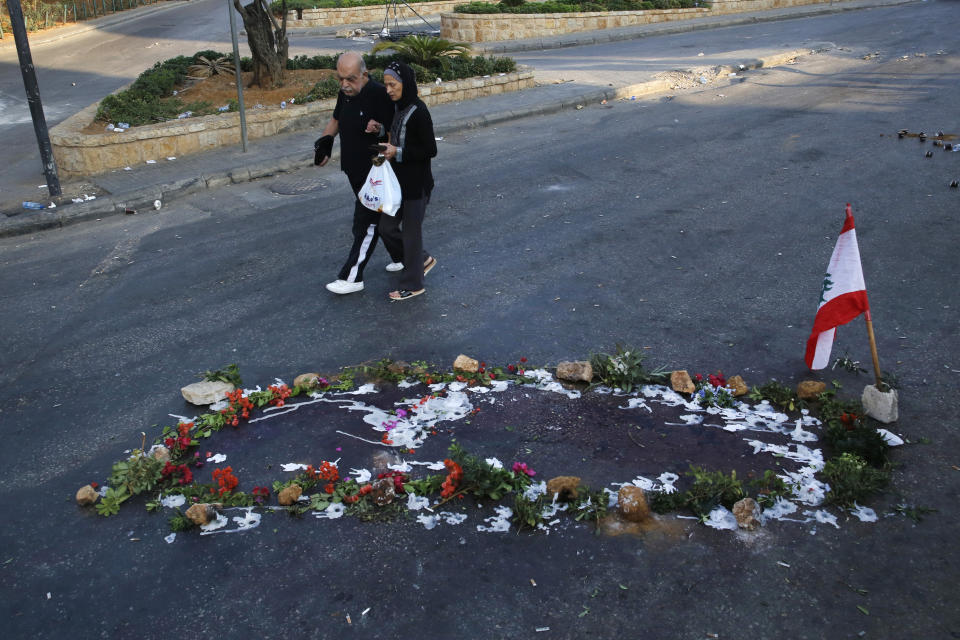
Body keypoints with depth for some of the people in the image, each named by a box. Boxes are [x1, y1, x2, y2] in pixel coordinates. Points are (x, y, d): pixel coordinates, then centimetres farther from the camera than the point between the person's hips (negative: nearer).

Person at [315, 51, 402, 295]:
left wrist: (380, 129, -37)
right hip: (355, 170, 8)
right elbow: (336, 119, 22)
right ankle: (401, 257, 36)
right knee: (380, 216, 19)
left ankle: (352, 277, 3)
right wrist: (324, 142, 9)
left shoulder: (380, 95, -21)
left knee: (365, 223, -3)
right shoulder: (345, 93, 4)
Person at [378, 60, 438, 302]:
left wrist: (398, 152, -22)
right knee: (387, 227, 12)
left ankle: (412, 284, 17)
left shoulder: (418, 112, -18)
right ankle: (421, 260, 32)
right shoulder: (398, 109, 7)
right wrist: (388, 149, 0)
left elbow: (430, 150, -19)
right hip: (399, 180, 9)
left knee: (410, 231, 2)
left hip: (416, 183, -9)